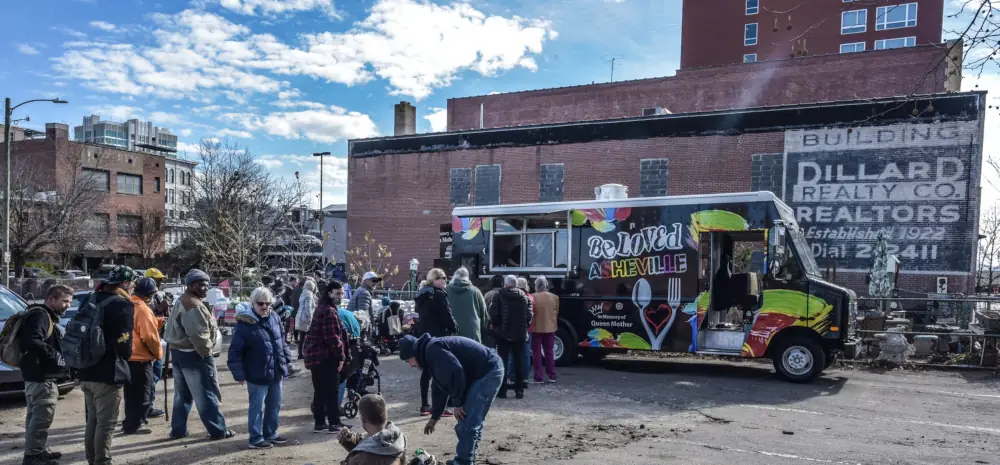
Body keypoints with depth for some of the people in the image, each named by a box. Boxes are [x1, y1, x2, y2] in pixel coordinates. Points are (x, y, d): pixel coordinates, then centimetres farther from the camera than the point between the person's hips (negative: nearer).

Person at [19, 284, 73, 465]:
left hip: (38, 375, 11)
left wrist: (58, 356, 13)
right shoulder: (39, 315, -14)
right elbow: (33, 342, -27)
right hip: (40, 376, -11)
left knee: (36, 415, 16)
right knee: (43, 416, -9)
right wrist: (55, 356, -22)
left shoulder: (47, 316, 20)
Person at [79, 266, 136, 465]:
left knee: (92, 420, 18)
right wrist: (125, 358, 3)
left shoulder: (92, 300, 13)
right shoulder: (122, 304, -14)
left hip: (88, 370, 9)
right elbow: (124, 341, -16)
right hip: (108, 373, -9)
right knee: (106, 423, -1)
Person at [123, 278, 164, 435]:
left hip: (128, 356, 9)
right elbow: (149, 336, -20)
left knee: (132, 393, 18)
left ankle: (130, 422, 26)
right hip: (141, 358, -9)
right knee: (142, 394, 0)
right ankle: (134, 425, 4)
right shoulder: (143, 309, -19)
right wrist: (158, 353, -7)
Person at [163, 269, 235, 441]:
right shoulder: (195, 306, -21)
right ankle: (218, 430, 2)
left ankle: (178, 429, 23)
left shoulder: (181, 302, 14)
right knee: (207, 395, -3)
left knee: (182, 394, 17)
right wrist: (206, 351, -13)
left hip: (178, 351, 10)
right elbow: (199, 335, -27)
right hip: (193, 355, -10)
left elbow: (173, 329, 18)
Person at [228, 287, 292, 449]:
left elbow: (282, 341, 16)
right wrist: (239, 374, -14)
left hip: (276, 372, 7)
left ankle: (271, 434, 32)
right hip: (257, 375, -7)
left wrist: (286, 361, 12)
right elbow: (235, 351, -13)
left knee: (274, 405, 17)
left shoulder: (274, 318, 5)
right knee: (257, 407, 5)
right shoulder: (245, 322, -15)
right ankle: (256, 439, 18)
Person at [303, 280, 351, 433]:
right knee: (332, 390, -2)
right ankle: (334, 423, 2)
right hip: (326, 356, -10)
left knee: (320, 390, 15)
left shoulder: (322, 308, 16)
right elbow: (332, 337, -22)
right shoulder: (329, 311, -18)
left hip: (315, 354, 10)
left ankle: (319, 422, 21)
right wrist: (341, 355, -14)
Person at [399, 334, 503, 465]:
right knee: (473, 420, 17)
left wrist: (457, 403, -11)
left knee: (468, 423, -8)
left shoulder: (432, 349, -15)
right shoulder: (431, 352, 18)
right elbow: (441, 386, 27)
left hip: (489, 372, -11)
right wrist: (435, 417, 32)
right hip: (482, 373, 11)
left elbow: (455, 372, -25)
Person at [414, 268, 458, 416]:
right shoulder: (439, 295, -15)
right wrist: (455, 328, 0)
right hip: (439, 337, -8)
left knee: (427, 371, 12)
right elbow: (447, 317, -17)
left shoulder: (422, 295, 13)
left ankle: (424, 405, 16)